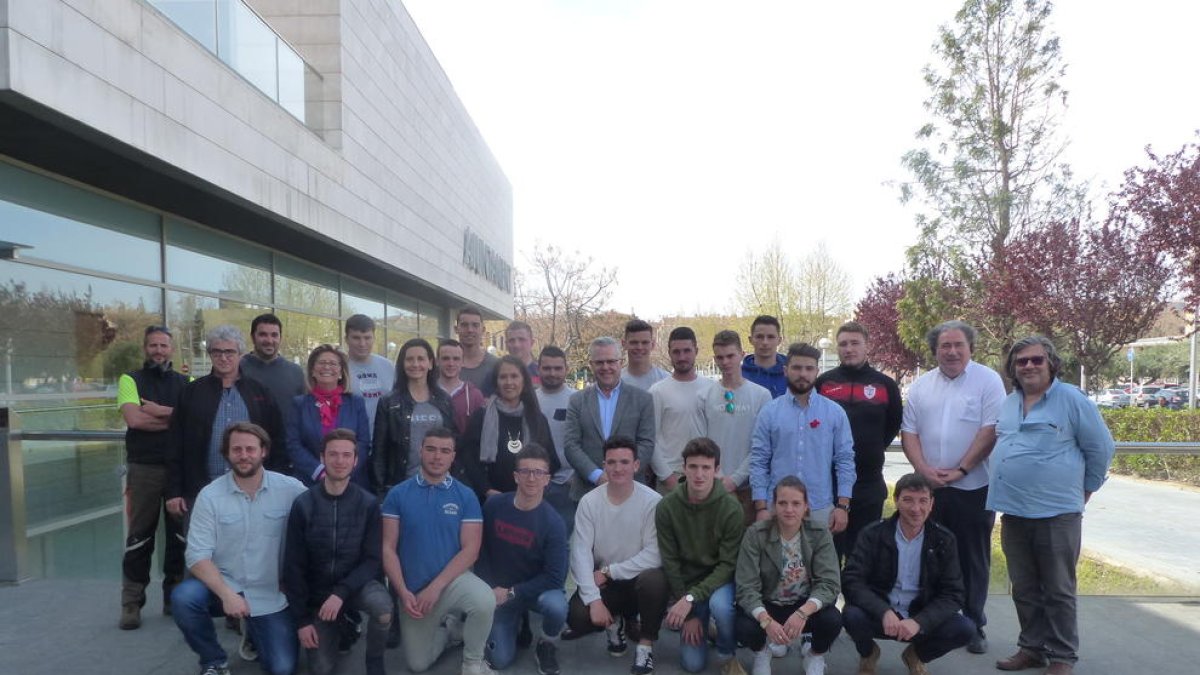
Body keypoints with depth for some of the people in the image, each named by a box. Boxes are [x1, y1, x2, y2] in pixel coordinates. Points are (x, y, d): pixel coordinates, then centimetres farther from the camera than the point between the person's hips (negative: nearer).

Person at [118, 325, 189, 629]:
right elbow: (134, 419, -12)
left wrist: (160, 411, -13)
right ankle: (131, 604, 13)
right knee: (139, 536, 3)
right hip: (143, 468, -2)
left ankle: (175, 597, 20)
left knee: (180, 534, 8)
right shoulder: (130, 380, 3)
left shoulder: (185, 383, 9)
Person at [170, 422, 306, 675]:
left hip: (271, 595, 0)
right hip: (225, 586, 0)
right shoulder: (209, 495, -9)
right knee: (183, 598, -30)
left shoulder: (289, 489, -11)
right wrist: (227, 594, -27)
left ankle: (254, 631, 29)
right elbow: (198, 556, -13)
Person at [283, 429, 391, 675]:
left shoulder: (368, 504, -11)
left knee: (382, 606, -33)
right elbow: (293, 567, -6)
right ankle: (340, 625, 27)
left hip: (355, 584, -1)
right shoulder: (303, 505, -10)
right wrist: (301, 619, -7)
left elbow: (373, 560, -10)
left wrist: (341, 592, -24)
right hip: (318, 593, 1)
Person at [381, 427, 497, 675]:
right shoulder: (397, 494, -4)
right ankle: (449, 628, 35)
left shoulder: (466, 496, -6)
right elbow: (388, 548, -6)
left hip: (452, 580, -1)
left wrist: (435, 587, -20)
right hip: (413, 590, 2)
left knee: (485, 601, -33)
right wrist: (403, 592, -16)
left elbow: (470, 550, -11)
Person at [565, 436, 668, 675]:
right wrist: (594, 599, -24)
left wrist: (608, 571, -18)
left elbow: (654, 555, -21)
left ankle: (646, 645, -7)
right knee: (577, 618, -24)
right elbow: (580, 554, -14)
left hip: (638, 579, -2)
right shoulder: (589, 502, -8)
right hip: (602, 583, 2)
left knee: (653, 579, -35)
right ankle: (614, 623, 13)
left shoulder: (652, 501, -16)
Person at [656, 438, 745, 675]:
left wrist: (691, 598, -27)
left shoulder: (731, 508, -18)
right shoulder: (666, 507, -13)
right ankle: (704, 625, 27)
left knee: (720, 605, -36)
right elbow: (671, 563, -7)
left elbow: (728, 565, -17)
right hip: (686, 582, 2)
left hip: (719, 581, -1)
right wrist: (689, 613, -10)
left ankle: (727, 656, -4)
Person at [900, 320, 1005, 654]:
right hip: (928, 487, 3)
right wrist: (924, 469, -8)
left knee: (973, 558, 7)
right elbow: (908, 432, 5)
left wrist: (960, 470, -15)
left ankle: (973, 626, 20)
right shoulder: (921, 386, 7)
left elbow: (990, 431, -11)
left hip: (974, 486, -3)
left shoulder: (988, 380, -4)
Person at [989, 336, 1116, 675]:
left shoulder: (1071, 399, -7)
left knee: (1058, 591, 5)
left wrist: (1085, 489, 6)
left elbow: (1101, 448, -2)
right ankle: (1032, 647, 27)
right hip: (1013, 512, 6)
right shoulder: (1007, 404, 10)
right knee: (1024, 589, 14)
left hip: (1056, 513, -5)